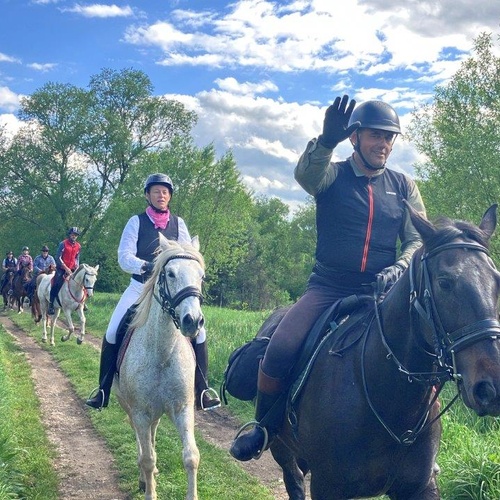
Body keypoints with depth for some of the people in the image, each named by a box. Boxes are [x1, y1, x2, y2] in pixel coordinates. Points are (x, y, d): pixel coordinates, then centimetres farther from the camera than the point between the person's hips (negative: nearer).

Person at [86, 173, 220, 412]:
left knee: (198, 332, -11)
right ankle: (103, 391, 7)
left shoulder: (178, 223, 2)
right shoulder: (136, 222, -5)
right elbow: (124, 257, -14)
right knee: (112, 333, -11)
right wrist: (146, 266, -33)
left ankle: (202, 391, 3)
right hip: (140, 287, -1)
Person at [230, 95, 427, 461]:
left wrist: (400, 267, -14)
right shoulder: (331, 175, 2)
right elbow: (305, 174, -22)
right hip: (328, 290, -2)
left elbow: (419, 239, 8)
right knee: (279, 352, -22)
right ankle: (263, 427, 6)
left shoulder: (404, 186, 10)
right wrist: (327, 141, -42)